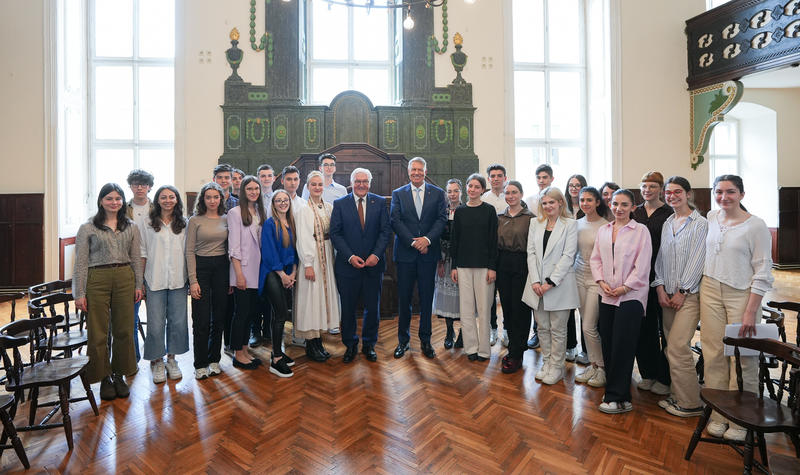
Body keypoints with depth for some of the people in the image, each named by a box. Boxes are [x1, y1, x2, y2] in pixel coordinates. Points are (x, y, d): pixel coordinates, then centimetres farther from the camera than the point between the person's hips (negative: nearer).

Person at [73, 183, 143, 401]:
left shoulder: (131, 227, 9)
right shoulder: (88, 228, 1)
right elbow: (80, 262, -1)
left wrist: (138, 285, 6)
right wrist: (79, 294, -4)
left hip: (124, 279, 2)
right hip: (97, 280, -2)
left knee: (124, 330, 7)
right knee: (98, 333, 3)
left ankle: (119, 375, 22)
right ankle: (104, 377, 20)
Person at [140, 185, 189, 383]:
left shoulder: (184, 225, 8)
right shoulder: (148, 225, 4)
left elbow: (188, 252, 8)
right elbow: (143, 254, 4)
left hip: (178, 280, 1)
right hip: (154, 280, -1)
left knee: (178, 321, 5)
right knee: (156, 323, 1)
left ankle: (171, 359, 23)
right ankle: (157, 362, 18)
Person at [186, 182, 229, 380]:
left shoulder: (226, 219, 7)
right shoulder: (195, 220, -1)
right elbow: (189, 251, -3)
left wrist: (231, 275, 4)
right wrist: (193, 280, -9)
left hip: (221, 267, 3)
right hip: (201, 267, -3)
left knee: (219, 316, 8)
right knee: (201, 319, 0)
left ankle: (214, 360, 23)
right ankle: (200, 364, 14)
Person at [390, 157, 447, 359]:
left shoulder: (438, 193, 8)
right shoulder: (398, 194, 8)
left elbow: (442, 219, -1)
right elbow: (395, 221, -3)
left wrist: (427, 239, -16)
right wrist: (413, 242, -13)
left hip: (428, 252, 0)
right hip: (405, 253, 0)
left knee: (427, 298, 7)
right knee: (404, 298, 5)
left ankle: (425, 341, 20)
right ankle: (403, 341, 20)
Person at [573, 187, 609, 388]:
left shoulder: (605, 226, -10)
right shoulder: (577, 224, 7)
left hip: (597, 278, -5)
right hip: (580, 276, 5)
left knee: (588, 327, -5)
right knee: (586, 324, 12)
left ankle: (602, 368, 16)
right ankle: (593, 365, 26)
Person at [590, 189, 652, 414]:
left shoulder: (641, 230, -3)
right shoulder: (603, 230, 12)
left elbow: (642, 265, -7)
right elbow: (595, 258, 12)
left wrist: (625, 287, -11)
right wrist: (601, 281, -2)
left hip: (631, 296, -5)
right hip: (607, 295, 5)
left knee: (622, 347, -3)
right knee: (607, 345, 8)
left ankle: (617, 397, 9)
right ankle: (616, 393, 22)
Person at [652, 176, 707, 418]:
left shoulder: (700, 223, -6)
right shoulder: (667, 223, 13)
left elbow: (697, 260, -10)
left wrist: (681, 292, -11)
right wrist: (660, 288, 1)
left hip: (689, 295, -6)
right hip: (668, 295, 6)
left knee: (677, 347, -8)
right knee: (674, 347, 10)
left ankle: (690, 403, 7)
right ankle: (678, 396, 22)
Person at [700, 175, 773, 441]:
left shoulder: (756, 225, -7)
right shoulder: (711, 217, 7)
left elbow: (763, 272, -9)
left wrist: (751, 311, -14)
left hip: (742, 295, -4)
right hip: (710, 291, 4)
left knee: (742, 359, 0)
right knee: (714, 355, 6)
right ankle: (718, 415, 18)